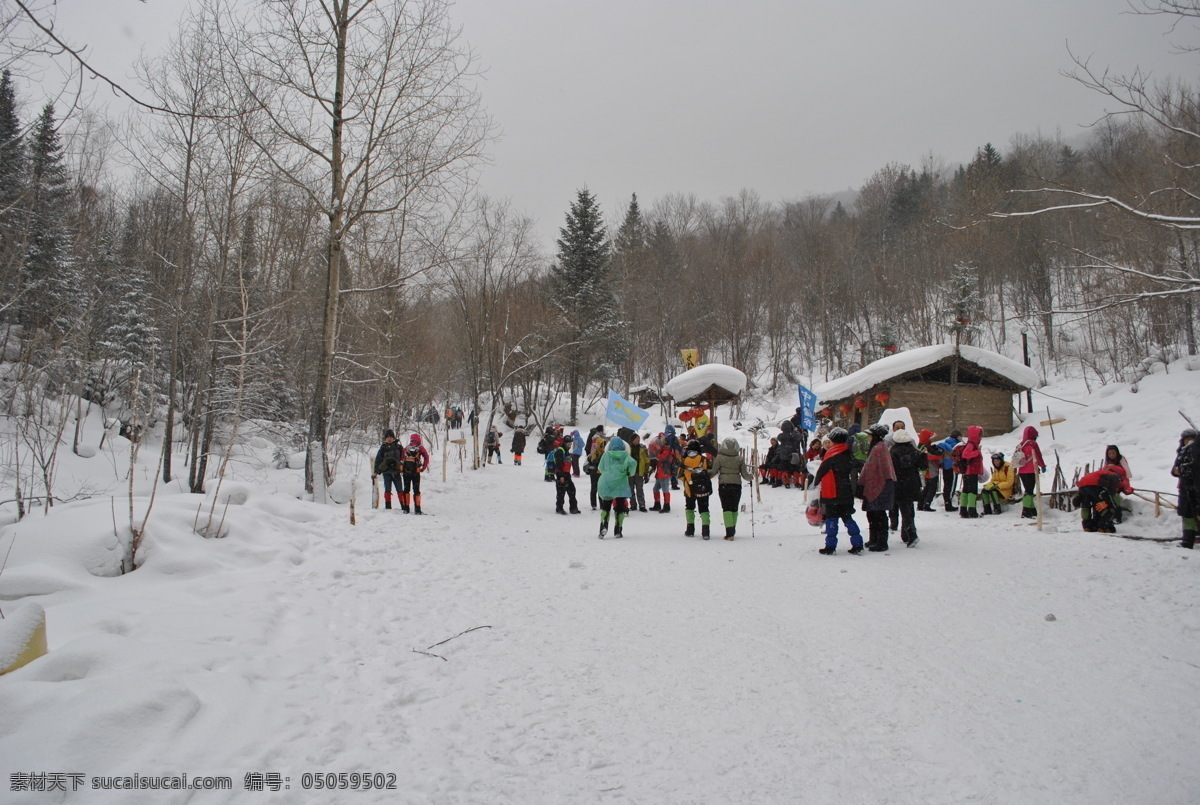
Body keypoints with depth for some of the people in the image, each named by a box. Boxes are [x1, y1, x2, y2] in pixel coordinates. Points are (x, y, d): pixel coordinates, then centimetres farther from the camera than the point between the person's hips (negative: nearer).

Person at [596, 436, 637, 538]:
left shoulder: (606, 455, 5)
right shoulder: (625, 455, 1)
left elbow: (600, 469, 10)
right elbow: (632, 463, -17)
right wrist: (631, 473, 1)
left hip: (606, 484, 1)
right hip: (621, 485, -1)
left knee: (605, 506, 14)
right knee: (620, 507, 9)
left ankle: (604, 526, -6)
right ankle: (618, 531, 7)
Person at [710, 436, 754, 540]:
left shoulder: (719, 457, -8)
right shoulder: (740, 459, -4)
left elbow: (713, 472, -5)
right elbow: (745, 475, -1)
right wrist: (751, 477, 20)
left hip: (723, 485, -2)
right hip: (737, 485, 2)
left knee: (726, 509, 1)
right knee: (734, 509, 14)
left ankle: (730, 532, -10)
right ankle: (732, 531, 21)